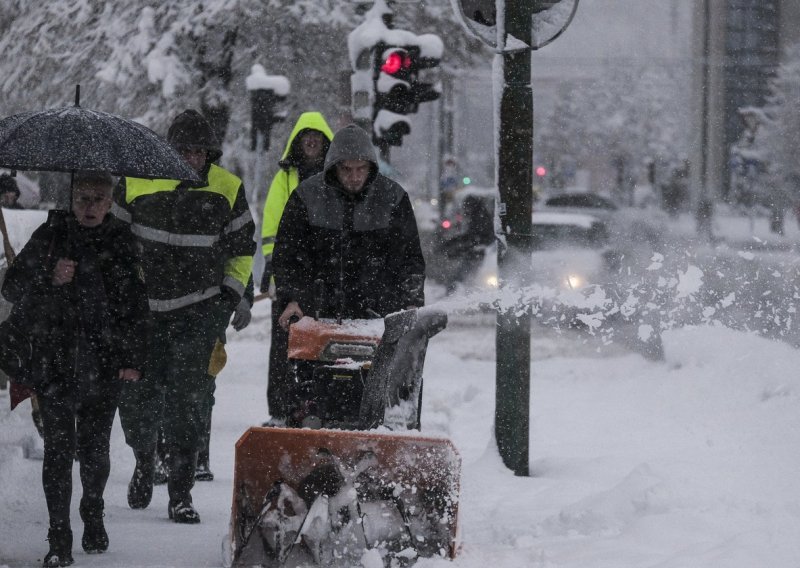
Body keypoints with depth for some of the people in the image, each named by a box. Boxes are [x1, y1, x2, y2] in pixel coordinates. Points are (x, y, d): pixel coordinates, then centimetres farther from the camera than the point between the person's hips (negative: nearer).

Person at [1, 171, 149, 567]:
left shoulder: (122, 242, 6)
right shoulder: (51, 235, 4)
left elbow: (136, 306, 9)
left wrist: (133, 359, 1)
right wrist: (49, 280, -13)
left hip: (105, 366, 1)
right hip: (55, 362, -1)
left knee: (95, 451, 6)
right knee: (58, 450, -6)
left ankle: (93, 518, 32)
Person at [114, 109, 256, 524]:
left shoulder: (227, 189, 2)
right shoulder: (137, 182, -2)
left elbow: (242, 247, 14)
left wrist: (233, 290, 4)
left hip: (199, 309, -1)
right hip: (141, 306, 1)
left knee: (187, 397, -10)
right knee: (136, 392, 3)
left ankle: (180, 493, -6)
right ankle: (144, 460, 34)